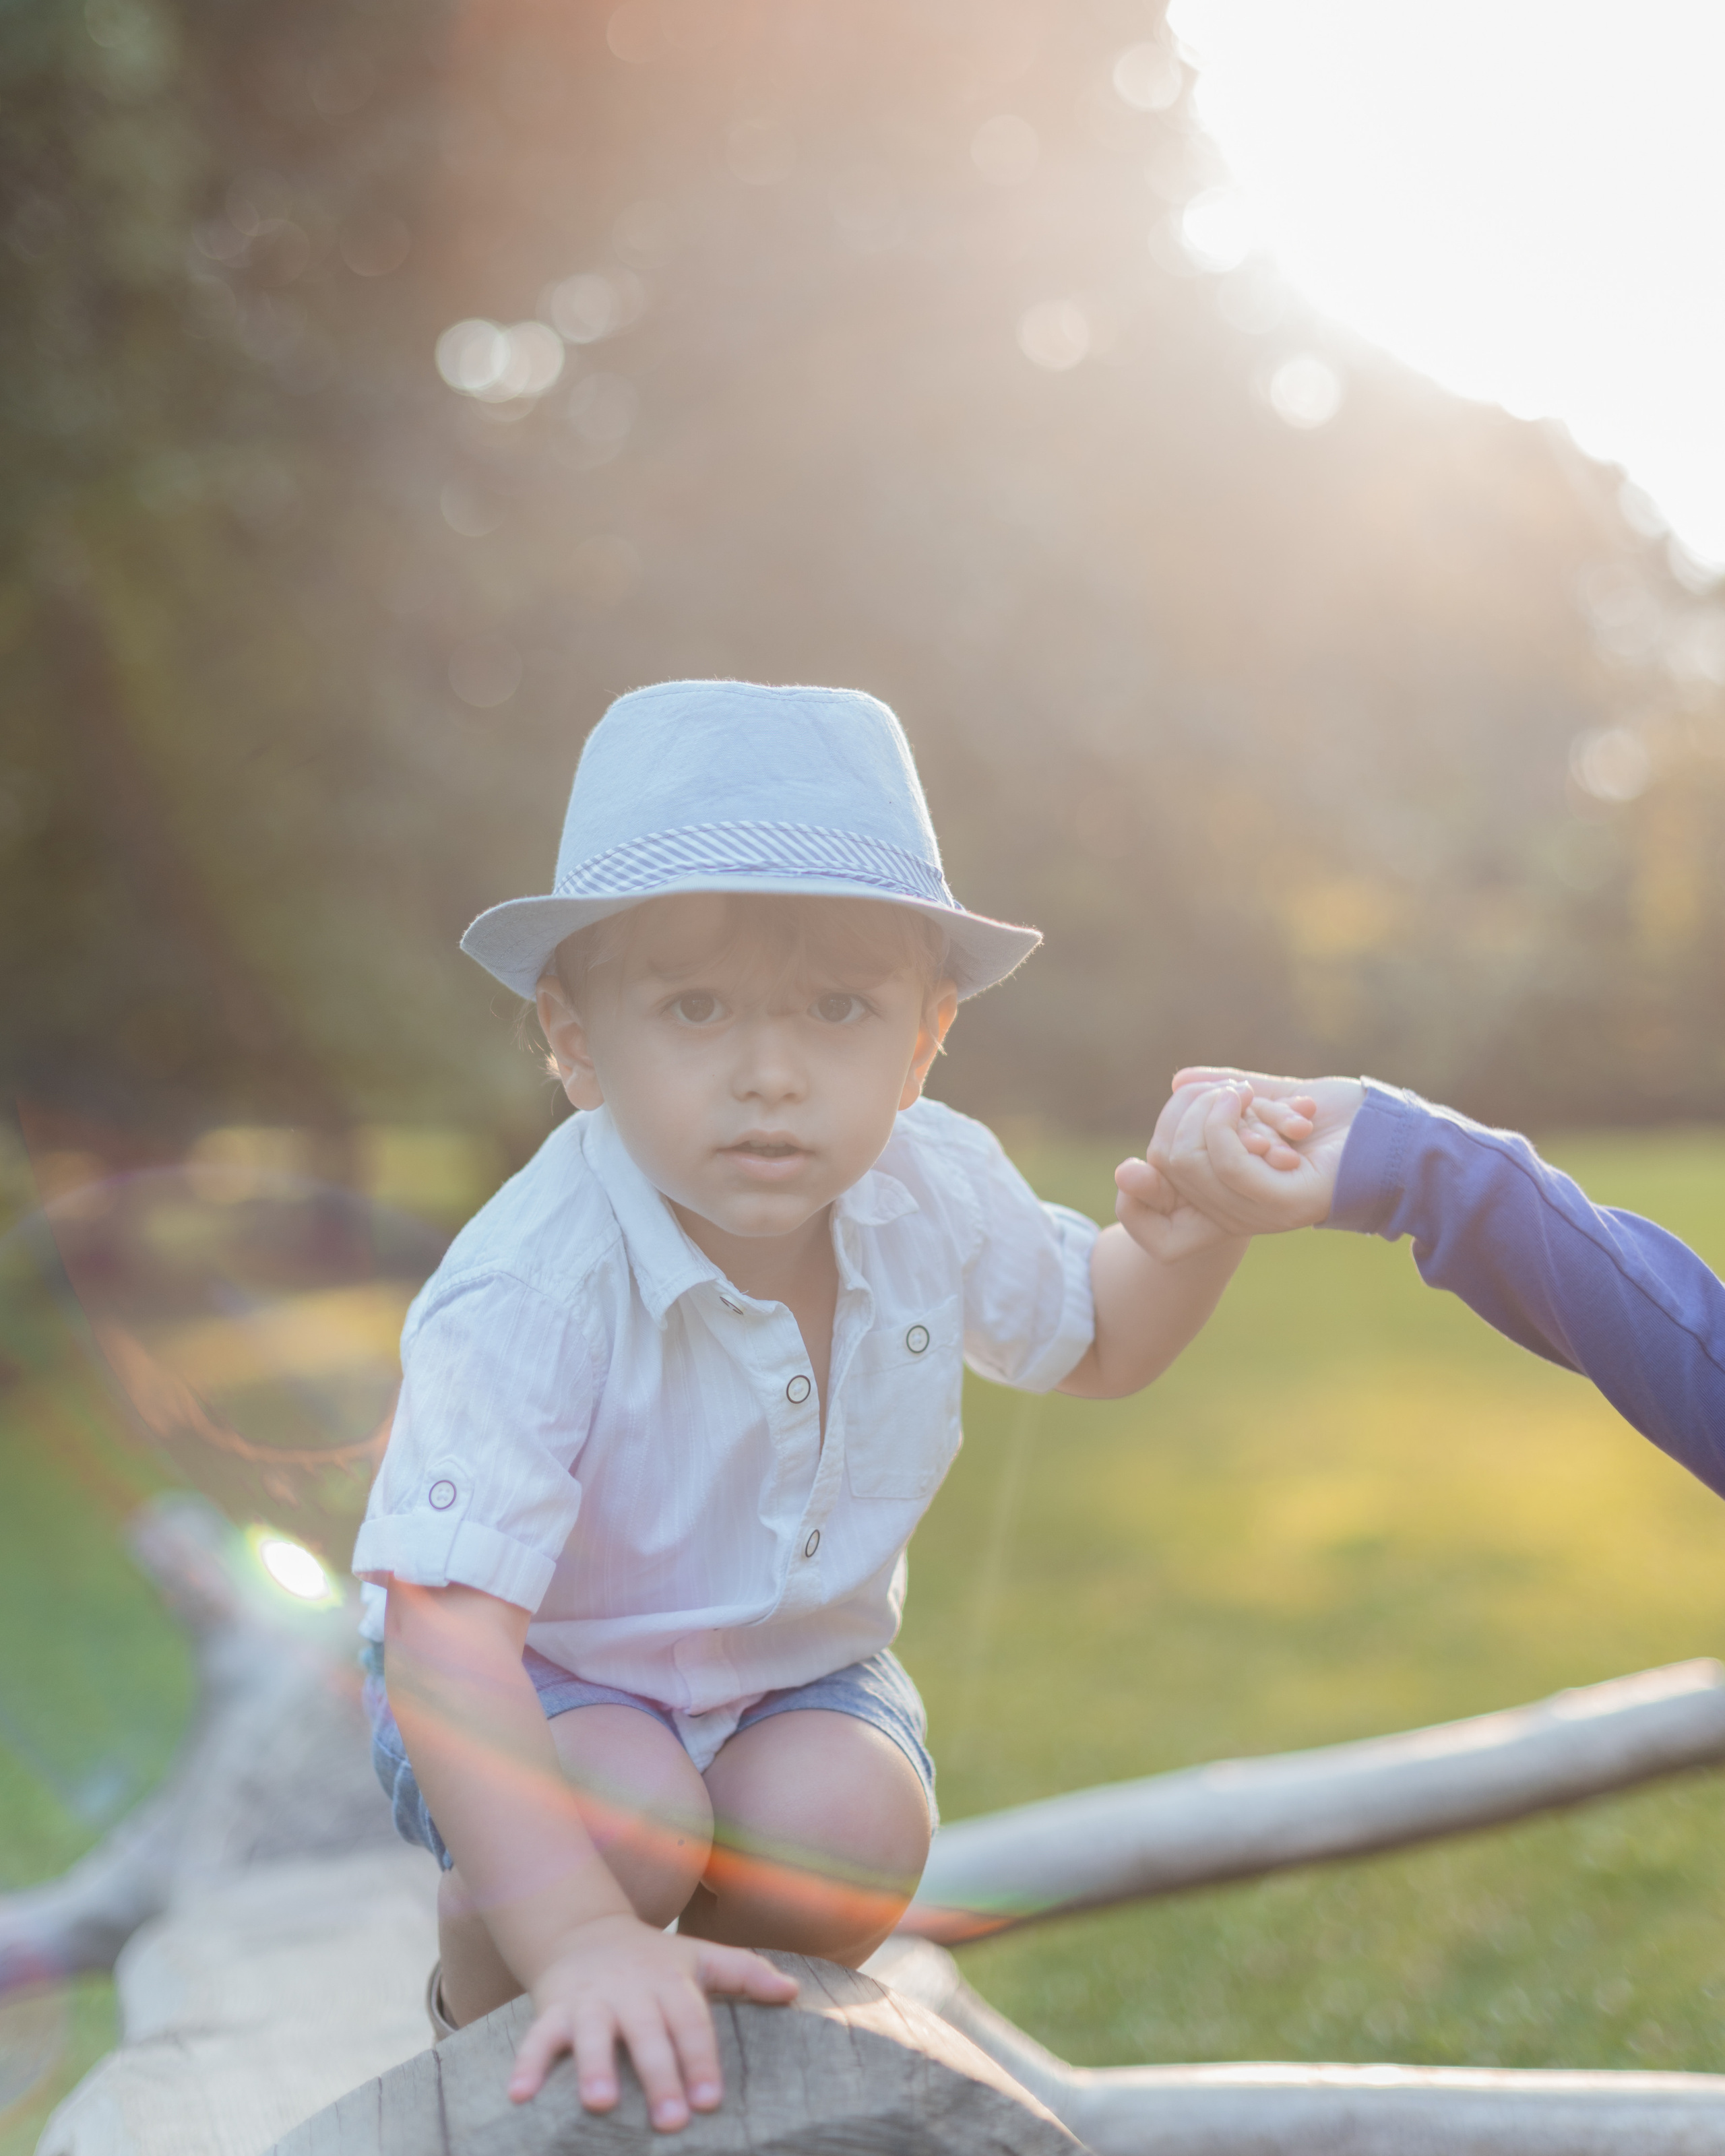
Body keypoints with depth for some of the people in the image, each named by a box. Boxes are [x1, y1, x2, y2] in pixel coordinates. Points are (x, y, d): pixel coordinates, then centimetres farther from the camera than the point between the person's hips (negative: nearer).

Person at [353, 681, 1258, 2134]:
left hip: (798, 1663, 4)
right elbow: (445, 1630, -38)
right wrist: (577, 1936, -47)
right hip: (540, 1675, -4)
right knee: (628, 1817, -33)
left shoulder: (936, 1193, -17)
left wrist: (1196, 1233, -17)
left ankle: (733, 2022, 10)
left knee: (852, 1828, -25)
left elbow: (1093, 1342, 5)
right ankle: (490, 2020, 2)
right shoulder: (529, 1292, -35)